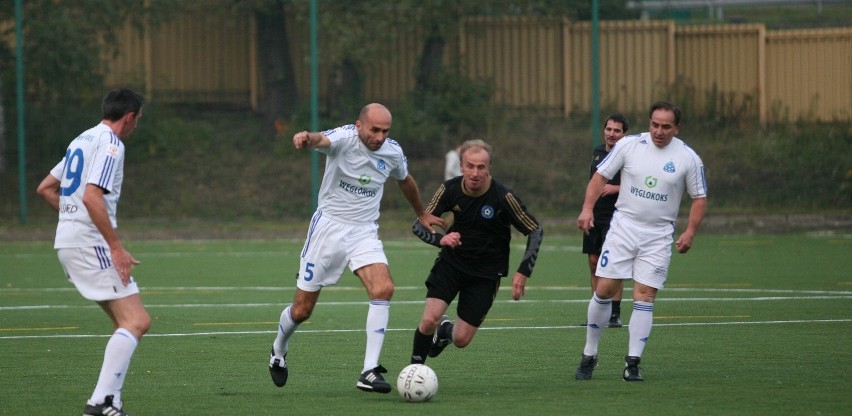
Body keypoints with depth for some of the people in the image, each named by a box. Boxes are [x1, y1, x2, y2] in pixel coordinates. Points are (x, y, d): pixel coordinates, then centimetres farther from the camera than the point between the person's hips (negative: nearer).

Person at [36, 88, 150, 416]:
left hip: (67, 242, 10)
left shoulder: (83, 140, 20)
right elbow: (92, 196, -22)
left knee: (126, 321, 14)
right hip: (91, 244, -10)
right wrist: (116, 246, -21)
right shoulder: (110, 143, -9)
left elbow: (45, 189, 25)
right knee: (136, 322, -14)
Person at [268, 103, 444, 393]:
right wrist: (307, 138, -66)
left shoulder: (393, 152, -1)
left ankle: (369, 373, -22)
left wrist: (421, 213, 36)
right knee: (302, 310, 3)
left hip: (364, 232, 3)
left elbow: (405, 181, 23)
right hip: (329, 225, -3)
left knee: (384, 289, -24)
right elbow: (322, 140, -42)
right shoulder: (345, 138, -17)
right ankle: (278, 352, 37)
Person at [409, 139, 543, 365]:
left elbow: (535, 231, -10)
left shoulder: (503, 197, -20)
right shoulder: (450, 189, -13)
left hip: (486, 273, -1)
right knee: (429, 320, -20)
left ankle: (445, 331, 35)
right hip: (451, 261, 1)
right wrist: (440, 239, -28)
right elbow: (419, 225, -6)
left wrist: (523, 272, -19)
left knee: (461, 340, -2)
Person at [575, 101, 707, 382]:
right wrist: (588, 208, -8)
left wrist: (690, 232, -7)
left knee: (645, 296, -7)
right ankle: (589, 355, 10)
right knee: (604, 290, -4)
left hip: (658, 236, 0)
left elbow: (699, 198, 5)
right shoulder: (629, 145, -2)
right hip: (623, 227, 0)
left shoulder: (688, 158, -3)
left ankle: (632, 364, -2)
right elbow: (601, 175, 4)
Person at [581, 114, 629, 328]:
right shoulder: (598, 152, 13)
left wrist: (616, 188, -19)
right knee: (594, 262, 7)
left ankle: (615, 313, -6)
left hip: (615, 217, -7)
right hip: (595, 215, 7)